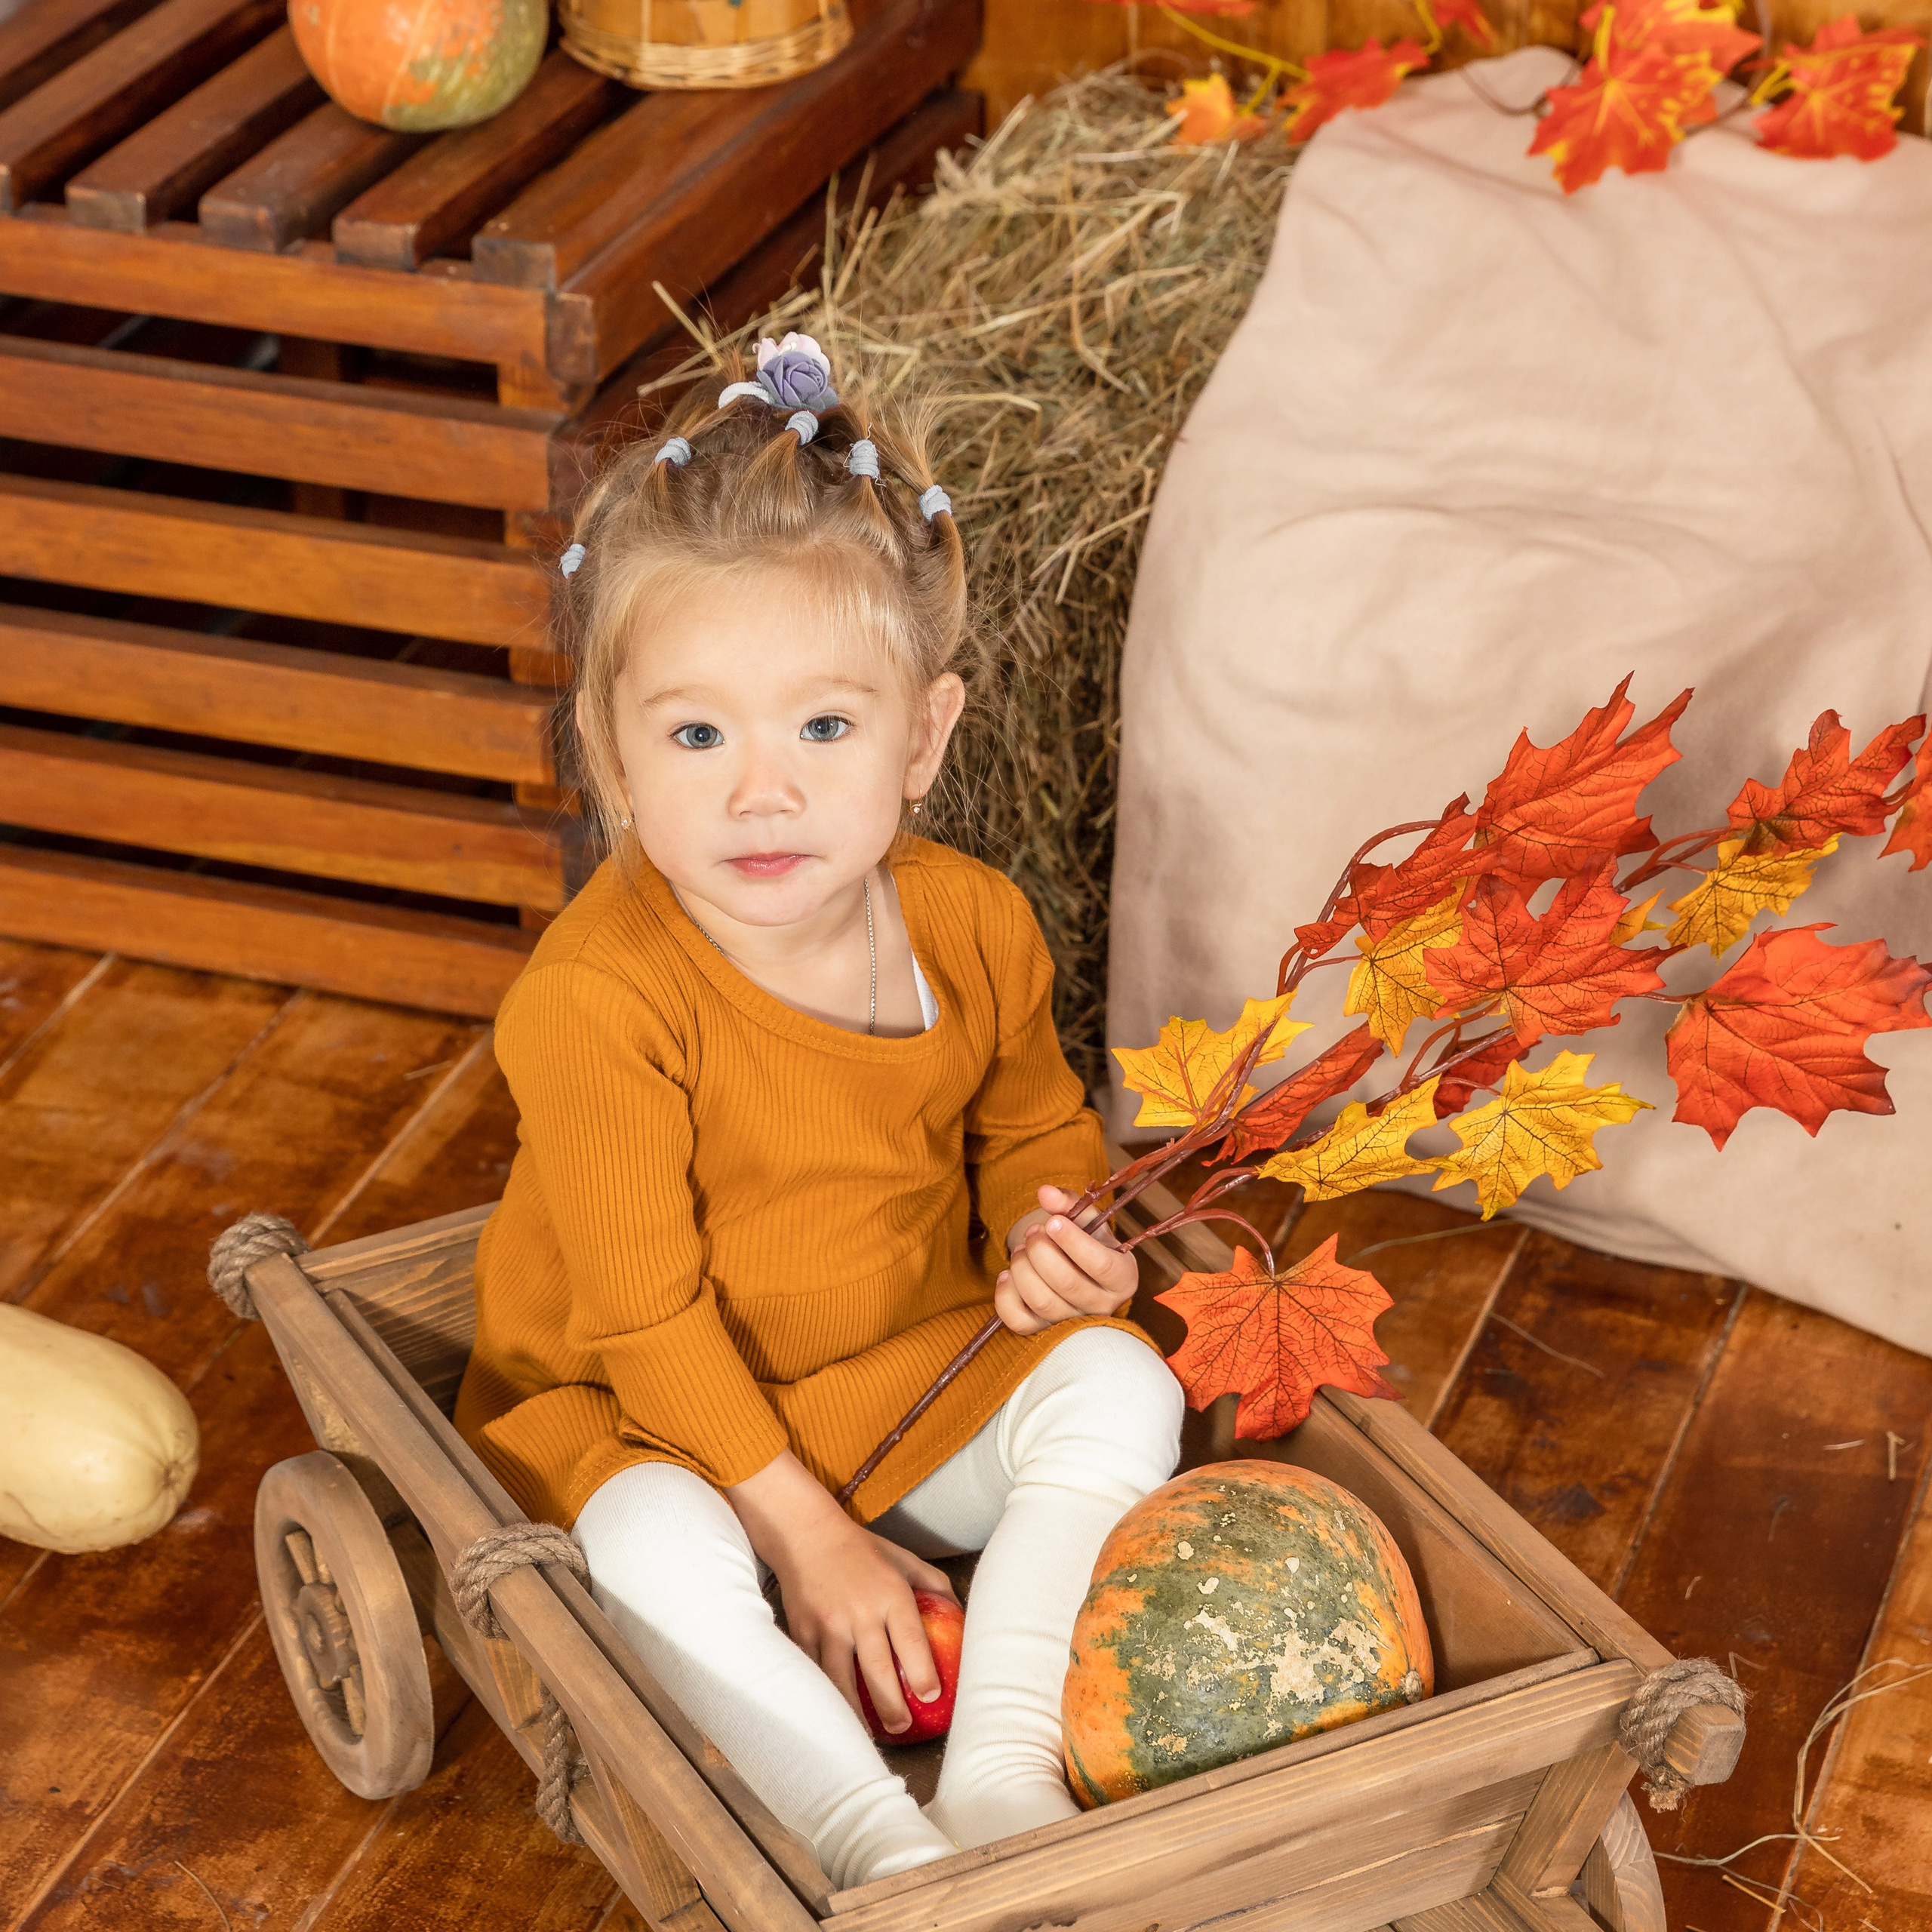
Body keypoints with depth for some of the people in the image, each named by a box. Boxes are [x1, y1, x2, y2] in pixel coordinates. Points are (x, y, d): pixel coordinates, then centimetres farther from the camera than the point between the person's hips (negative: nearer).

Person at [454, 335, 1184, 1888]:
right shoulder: (597, 998, -28)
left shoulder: (972, 925, -10)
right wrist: (804, 1533, -19)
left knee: (1118, 1385, -15)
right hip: (642, 1411, -5)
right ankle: (872, 1840, -29)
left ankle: (1005, 1767, -18)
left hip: (916, 1367, 5)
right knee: (653, 1548, -34)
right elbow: (642, 1308, -21)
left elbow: (1033, 1132, 11)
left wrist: (1048, 1239, -14)